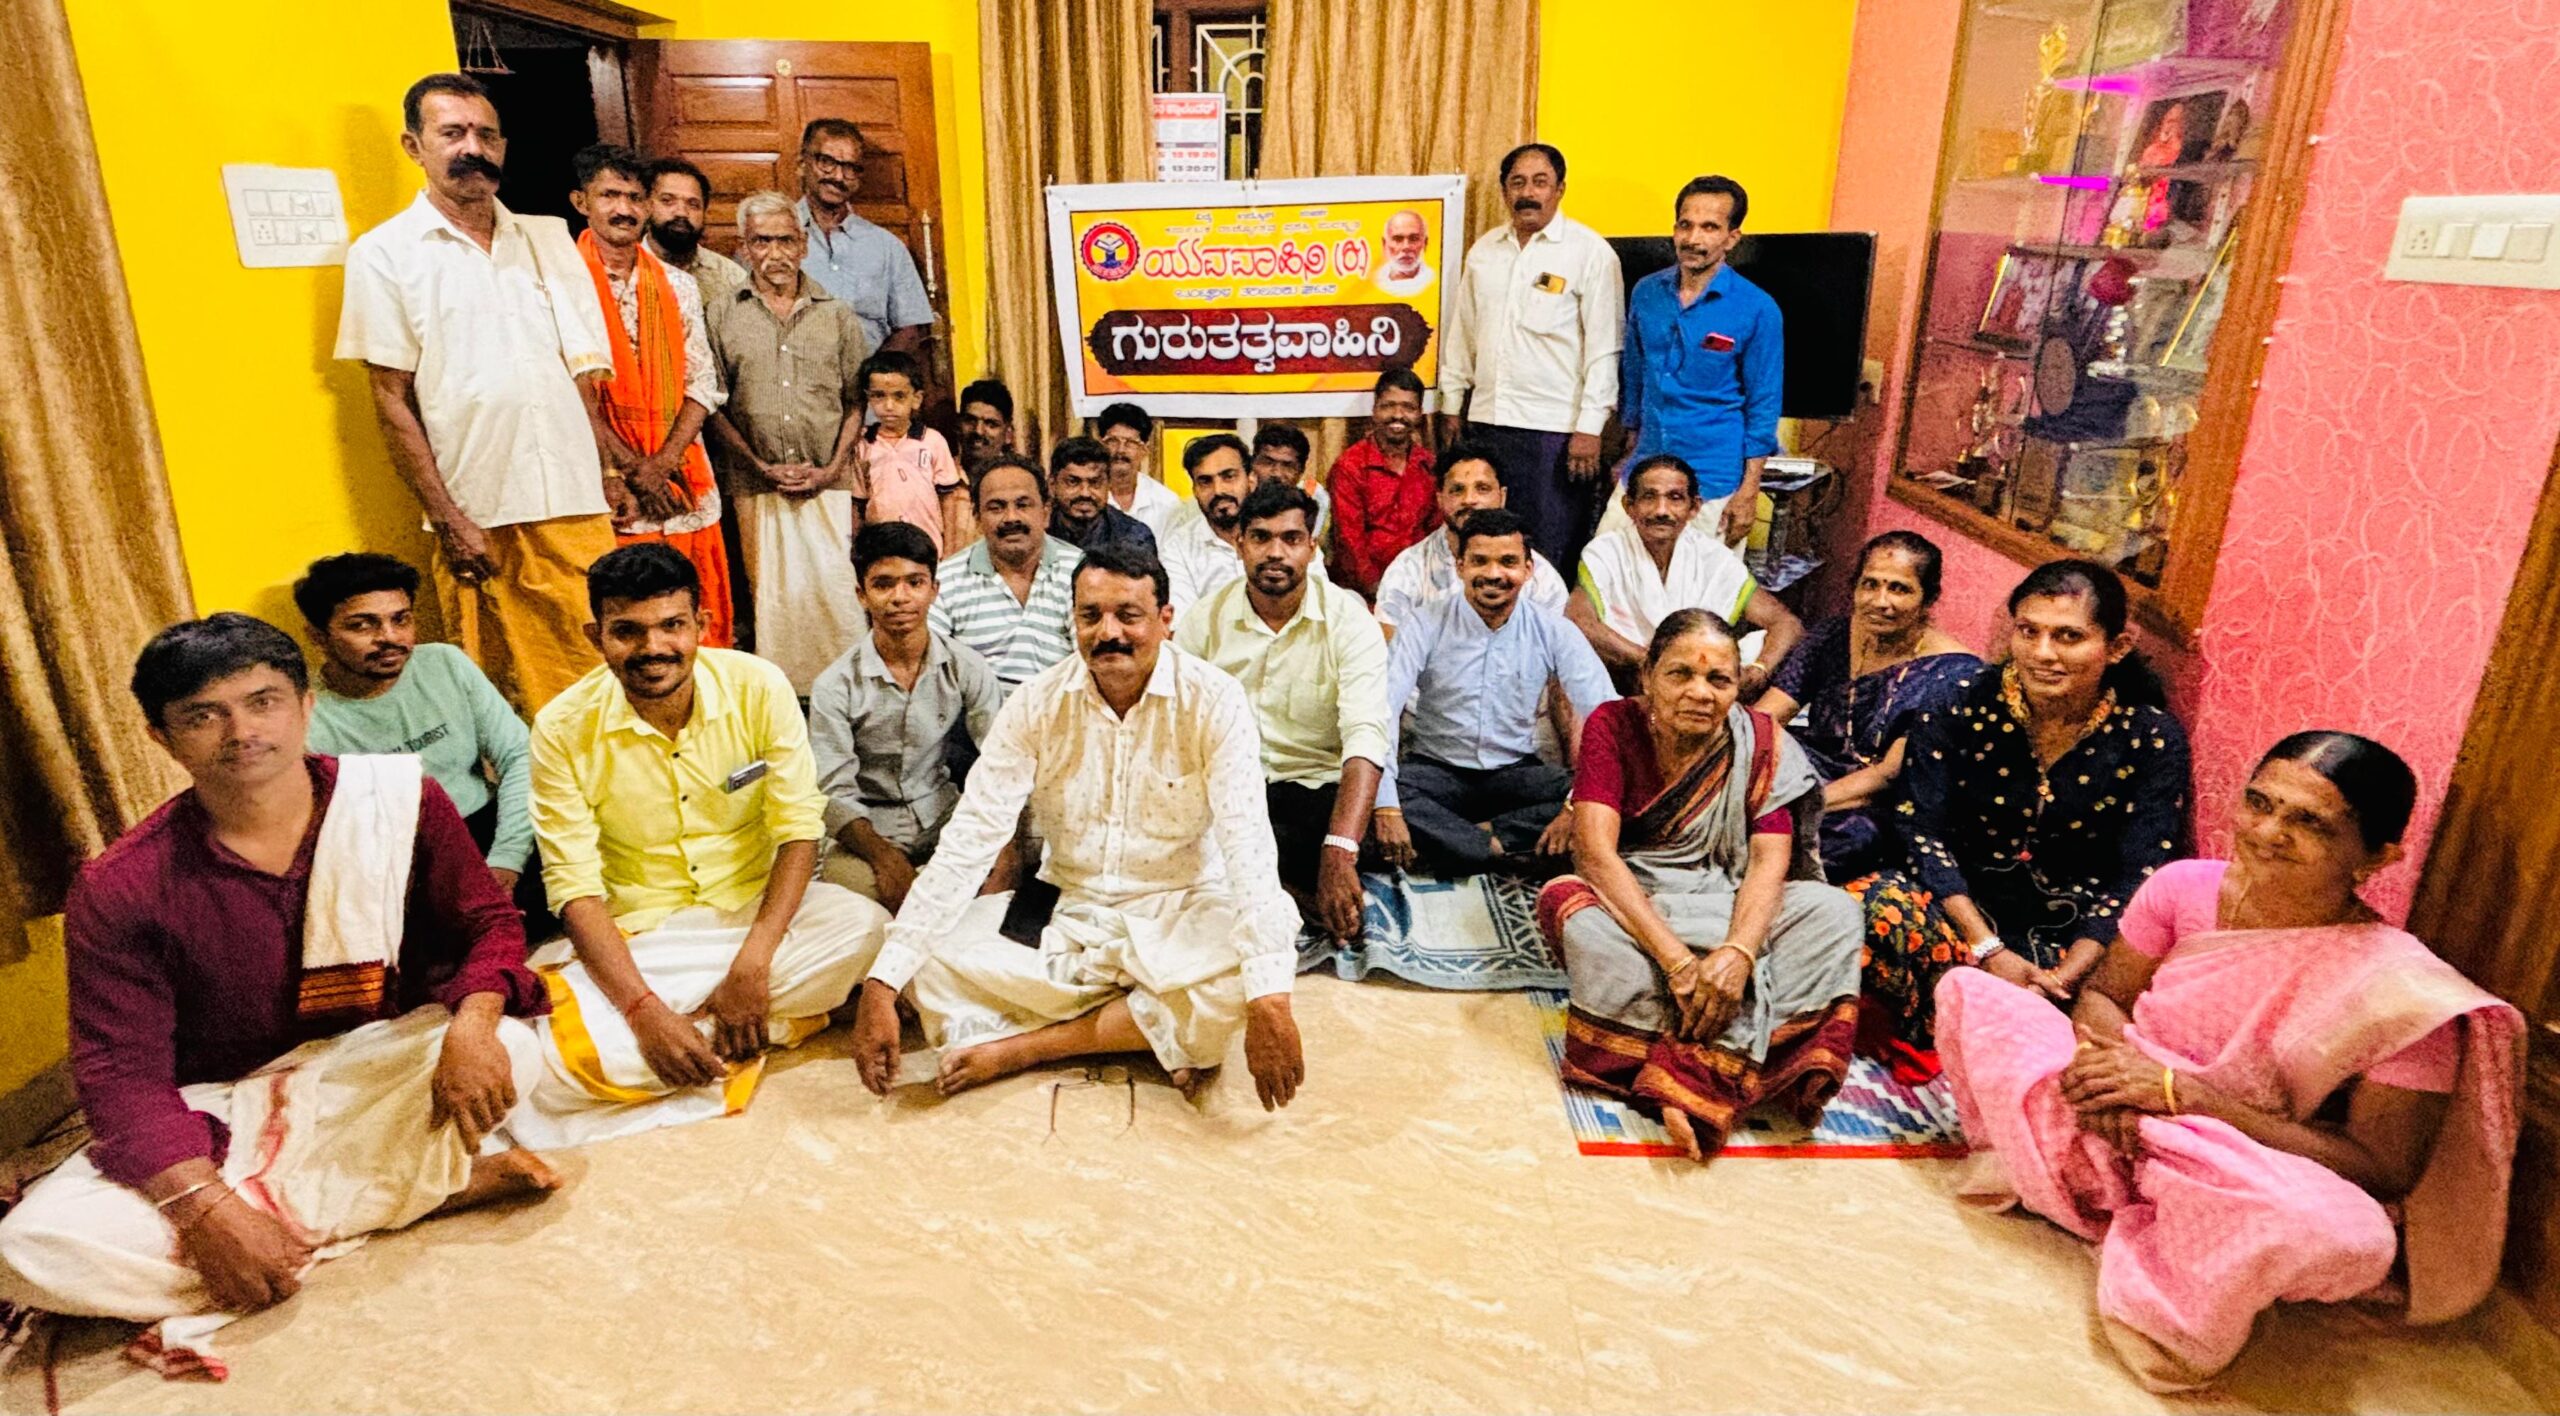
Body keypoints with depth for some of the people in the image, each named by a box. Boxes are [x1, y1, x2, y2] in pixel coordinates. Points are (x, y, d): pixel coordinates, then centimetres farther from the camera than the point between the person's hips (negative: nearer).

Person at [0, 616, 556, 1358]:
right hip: (224, 1115, 2)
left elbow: (489, 921, -5)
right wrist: (207, 1211, -27)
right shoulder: (120, 889, -11)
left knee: (511, 1047, -30)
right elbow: (122, 1071, -12)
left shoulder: (400, 798, -10)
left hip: (384, 1074, -1)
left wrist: (471, 1024, -28)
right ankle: (437, 1183, -22)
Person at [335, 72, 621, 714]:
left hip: (575, 503, 3)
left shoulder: (548, 238, 11)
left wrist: (611, 465, 5)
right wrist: (447, 519, -7)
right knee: (497, 700, 5)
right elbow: (392, 401, -1)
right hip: (476, 515, -2)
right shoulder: (384, 253, 1)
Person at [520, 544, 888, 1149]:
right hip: (641, 934, 0)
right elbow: (575, 887, -11)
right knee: (565, 1052, -28)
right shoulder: (564, 729, -11)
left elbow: (799, 827, -10)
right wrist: (643, 1009, -24)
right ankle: (779, 1022, -12)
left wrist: (752, 964, -21)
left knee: (865, 927, -30)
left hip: (759, 906, 1)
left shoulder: (758, 687, -11)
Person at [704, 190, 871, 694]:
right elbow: (713, 406, 5)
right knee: (770, 594, 1)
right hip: (756, 486, 0)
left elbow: (857, 400, 7)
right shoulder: (723, 318, 8)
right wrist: (763, 467, -5)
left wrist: (830, 469, -4)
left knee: (837, 589, -7)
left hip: (828, 483, 0)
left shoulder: (837, 316, 10)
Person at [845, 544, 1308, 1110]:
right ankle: (1169, 1034, -17)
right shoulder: (1036, 704, -8)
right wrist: (881, 983, -23)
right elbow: (968, 841, -13)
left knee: (1243, 971, -34)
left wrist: (1269, 999, -38)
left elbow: (1248, 844, -25)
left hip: (1179, 915, -2)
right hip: (1063, 914, 3)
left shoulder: (1212, 700, -14)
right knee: (931, 956, -19)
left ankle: (1025, 1045, -17)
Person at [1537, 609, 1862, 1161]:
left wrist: (1738, 952, -34)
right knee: (1566, 903, -34)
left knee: (1833, 909, -24)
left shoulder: (1761, 741, -4)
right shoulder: (1614, 726, -10)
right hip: (1629, 904, -2)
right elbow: (1595, 851, -22)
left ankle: (1688, 1079, -36)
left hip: (1730, 911, 3)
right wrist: (1676, 959, -33)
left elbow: (1769, 862, -13)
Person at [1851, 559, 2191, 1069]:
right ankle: (1924, 1043, -11)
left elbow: (2139, 881, -7)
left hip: (2073, 937, 1)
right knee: (1875, 906, -34)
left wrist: (2061, 979, -21)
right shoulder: (1963, 705, -4)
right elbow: (1920, 831, -9)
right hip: (1964, 911, -1)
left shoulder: (2152, 740, -3)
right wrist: (1989, 951, -20)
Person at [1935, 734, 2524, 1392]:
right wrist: (2104, 1058, -22)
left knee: (2344, 1228, -37)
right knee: (1966, 987, -9)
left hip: (2241, 1183, -3)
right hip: (2115, 1133, 3)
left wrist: (2178, 1090, -25)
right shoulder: (2186, 888, -9)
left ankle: (2162, 1292, -8)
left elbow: (2384, 1171, -17)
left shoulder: (2398, 990, -19)